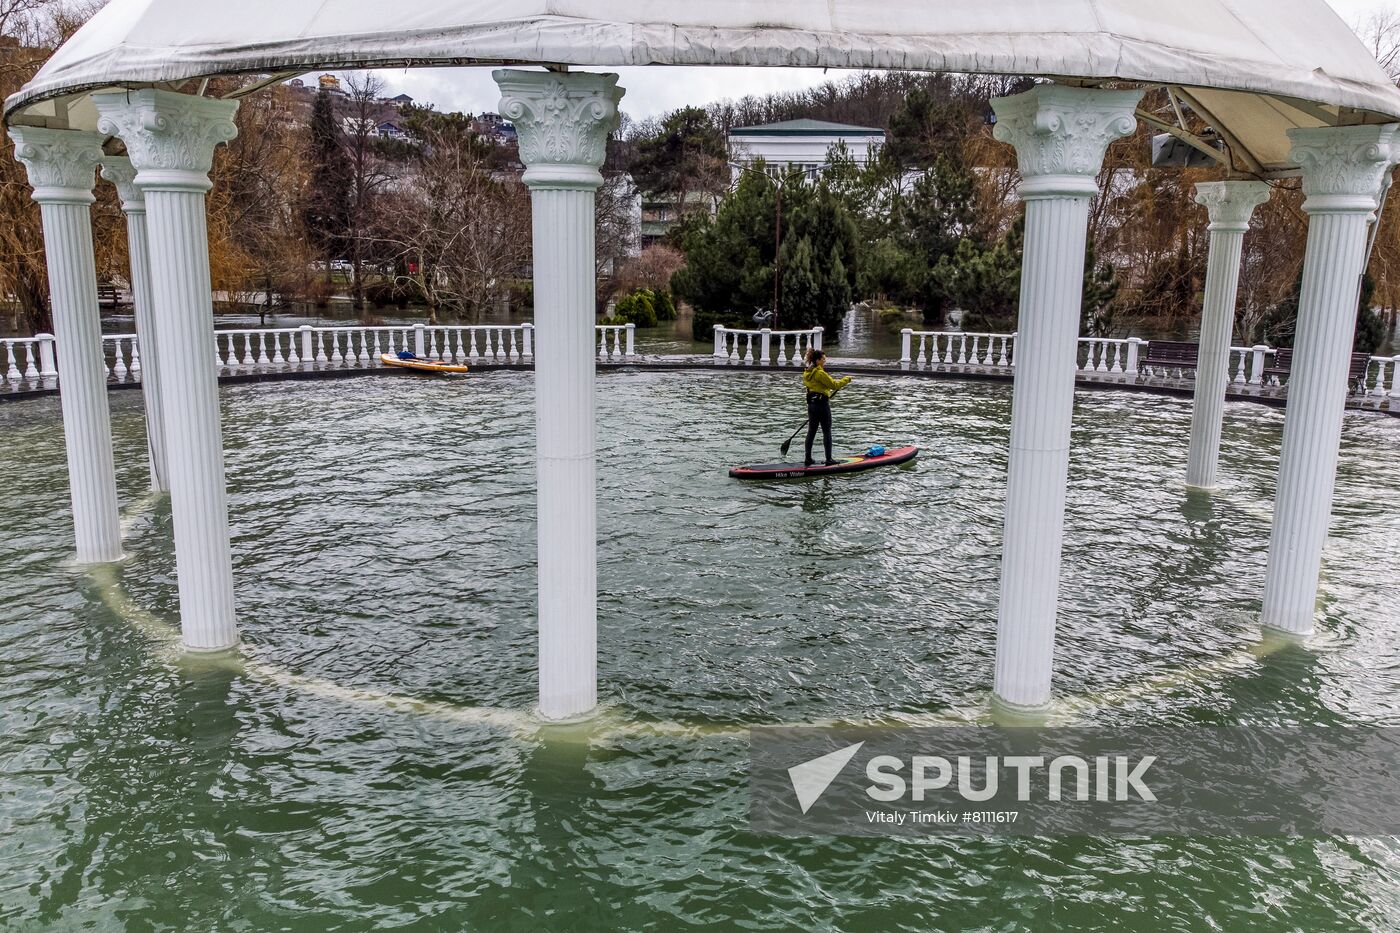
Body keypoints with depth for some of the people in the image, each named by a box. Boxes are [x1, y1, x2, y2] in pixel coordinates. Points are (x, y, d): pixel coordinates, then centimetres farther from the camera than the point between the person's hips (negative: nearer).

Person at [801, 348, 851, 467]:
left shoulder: (806, 373, 9)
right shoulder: (820, 373, -18)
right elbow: (834, 385, -15)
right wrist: (846, 379, 0)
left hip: (811, 404, 8)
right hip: (822, 404, -8)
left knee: (811, 431, 11)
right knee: (827, 432, 1)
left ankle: (808, 458, 13)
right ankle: (829, 459, 4)